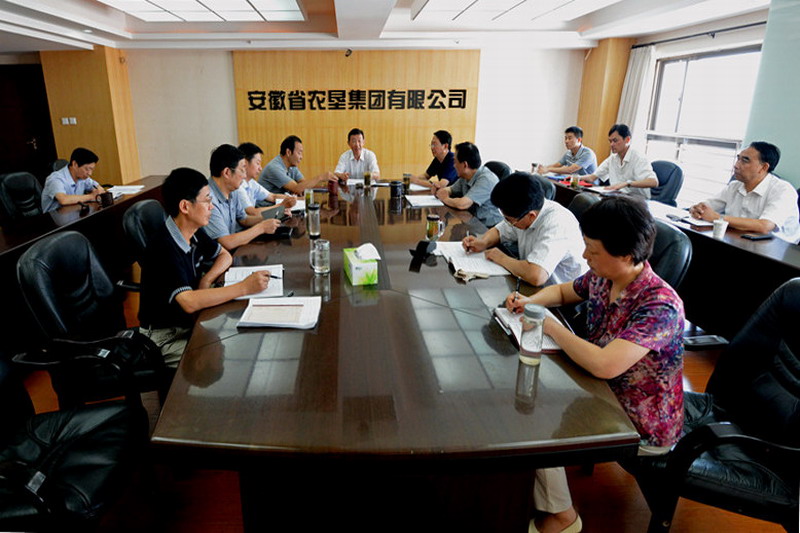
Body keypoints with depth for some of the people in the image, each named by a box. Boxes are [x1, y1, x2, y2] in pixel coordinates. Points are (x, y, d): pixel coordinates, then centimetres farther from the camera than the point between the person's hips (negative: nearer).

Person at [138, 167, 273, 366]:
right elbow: (189, 302, -35)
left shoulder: (195, 234, 0)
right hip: (165, 338, -7)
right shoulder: (163, 247, -25)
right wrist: (244, 287, -30)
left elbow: (225, 255, 16)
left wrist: (207, 279, -6)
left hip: (191, 322, 7)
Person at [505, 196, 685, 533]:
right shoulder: (602, 278, -8)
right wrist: (530, 301, -7)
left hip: (643, 428, -8)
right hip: (605, 395, 8)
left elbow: (604, 365, -41)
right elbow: (564, 292, 14)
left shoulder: (659, 306, -32)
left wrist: (551, 327, -27)